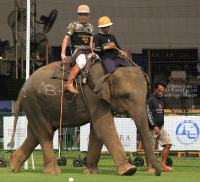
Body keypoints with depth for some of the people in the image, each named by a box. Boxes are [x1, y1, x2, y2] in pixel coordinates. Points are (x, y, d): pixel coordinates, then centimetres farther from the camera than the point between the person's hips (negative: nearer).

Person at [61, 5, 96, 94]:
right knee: (82, 61, -37)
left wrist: (92, 51, -9)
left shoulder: (90, 27, 20)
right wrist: (63, 53, -14)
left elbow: (91, 41, 12)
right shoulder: (73, 25, 4)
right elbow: (66, 39, -3)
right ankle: (69, 83, -40)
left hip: (87, 51, 6)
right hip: (77, 50, -6)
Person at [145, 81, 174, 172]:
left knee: (168, 143, 0)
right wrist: (154, 126, -22)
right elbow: (148, 114, -17)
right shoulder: (150, 100, -10)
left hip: (160, 127, 8)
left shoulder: (161, 99, 16)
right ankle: (149, 167, 2)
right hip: (152, 128, -8)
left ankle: (163, 165, 5)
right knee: (149, 147, -4)